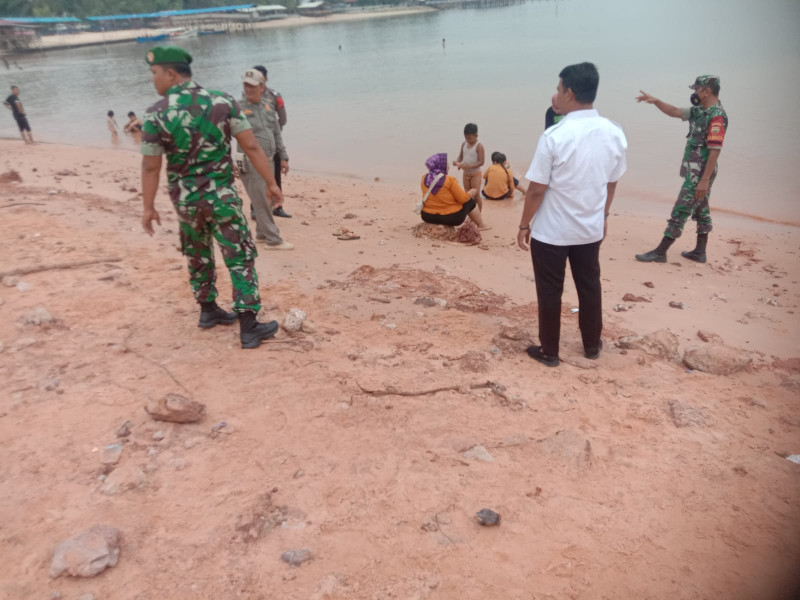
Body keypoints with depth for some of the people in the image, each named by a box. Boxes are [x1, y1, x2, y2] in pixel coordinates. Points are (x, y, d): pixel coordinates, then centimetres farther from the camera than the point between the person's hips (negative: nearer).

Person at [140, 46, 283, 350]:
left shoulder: (155, 115, -8)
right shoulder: (222, 101, -7)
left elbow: (150, 167, -4)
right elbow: (251, 146, -8)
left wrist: (148, 208, 6)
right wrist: (271, 182, 1)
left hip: (184, 199, 2)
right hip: (221, 196, -1)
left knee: (198, 256, 22)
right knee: (241, 258, 3)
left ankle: (208, 310, 35)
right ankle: (249, 327, 0)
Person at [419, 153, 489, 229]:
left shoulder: (424, 179, -3)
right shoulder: (450, 180, -19)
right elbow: (463, 199, -14)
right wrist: (472, 192, 7)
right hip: (451, 217, -6)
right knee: (471, 202, 20)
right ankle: (481, 225, 34)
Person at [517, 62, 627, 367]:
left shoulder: (555, 136, -20)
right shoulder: (614, 133, -3)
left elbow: (537, 189, -15)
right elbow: (612, 183, 7)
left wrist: (524, 225, -3)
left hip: (552, 231, -5)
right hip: (591, 229, 5)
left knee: (550, 291, 9)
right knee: (590, 286, 19)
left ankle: (549, 351, 22)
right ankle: (592, 345, 34)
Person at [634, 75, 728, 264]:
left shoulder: (717, 116, -19)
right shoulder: (699, 111, 10)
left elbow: (715, 150, -23)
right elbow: (675, 112, 22)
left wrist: (705, 180, -26)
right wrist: (655, 101, 8)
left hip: (700, 175, -10)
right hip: (695, 172, 10)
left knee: (680, 212, -7)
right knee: (701, 211, 14)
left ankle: (660, 252, -3)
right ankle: (699, 252, 23)